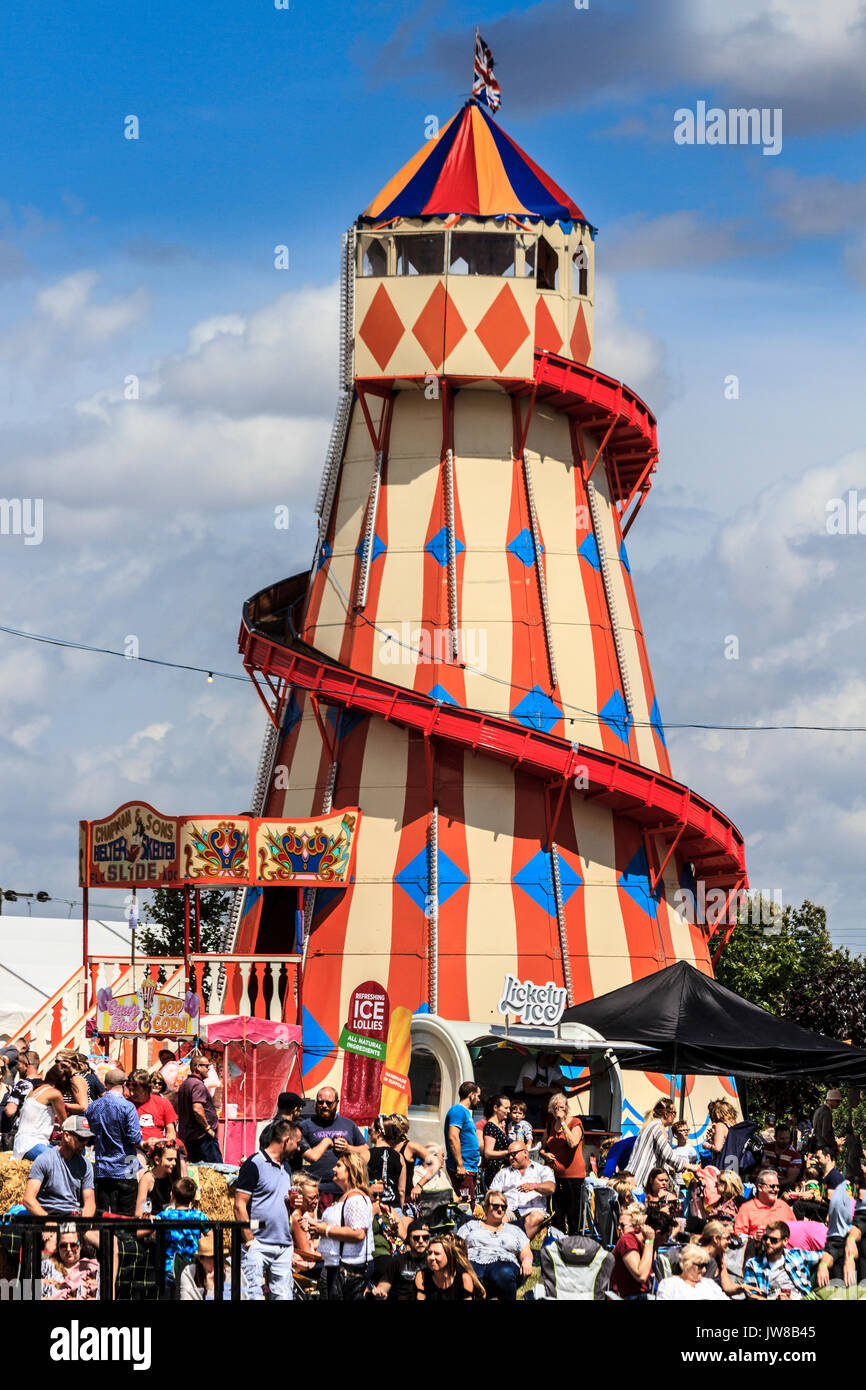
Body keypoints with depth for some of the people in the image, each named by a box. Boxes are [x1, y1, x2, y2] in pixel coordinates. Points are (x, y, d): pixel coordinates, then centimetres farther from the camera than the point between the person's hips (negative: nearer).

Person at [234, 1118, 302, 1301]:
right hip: (259, 1245, -7)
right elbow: (240, 1206, -10)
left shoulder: (286, 1168, 19)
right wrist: (249, 1242, -15)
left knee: (284, 1296, 3)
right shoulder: (254, 1164, -6)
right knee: (254, 1295, -9)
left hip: (284, 1246, 7)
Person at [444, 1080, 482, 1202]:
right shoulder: (458, 1111, -11)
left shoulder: (466, 1112, 21)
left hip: (471, 1168, 10)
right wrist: (460, 1165, -24)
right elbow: (453, 1138, -21)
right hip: (463, 1169, -10)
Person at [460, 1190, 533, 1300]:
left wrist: (527, 1261, -3)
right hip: (474, 1262, -1)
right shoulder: (470, 1226, 28)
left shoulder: (514, 1230, 30)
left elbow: (526, 1253, 22)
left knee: (504, 1274, -40)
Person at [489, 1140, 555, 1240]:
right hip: (509, 1209, 2)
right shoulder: (504, 1173, 29)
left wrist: (534, 1186, -23)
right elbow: (492, 1192, 20)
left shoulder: (542, 1170, 17)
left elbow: (551, 1188, -1)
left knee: (536, 1217, -38)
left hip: (532, 1209, -2)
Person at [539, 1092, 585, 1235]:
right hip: (555, 1174, 5)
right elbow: (543, 1147, 24)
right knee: (556, 1214, 5)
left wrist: (563, 1123, -14)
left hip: (573, 1175, -5)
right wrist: (545, 1154, 1)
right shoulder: (550, 1125, 15)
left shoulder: (575, 1123, -1)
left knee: (573, 1214, -4)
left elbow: (573, 1143, -19)